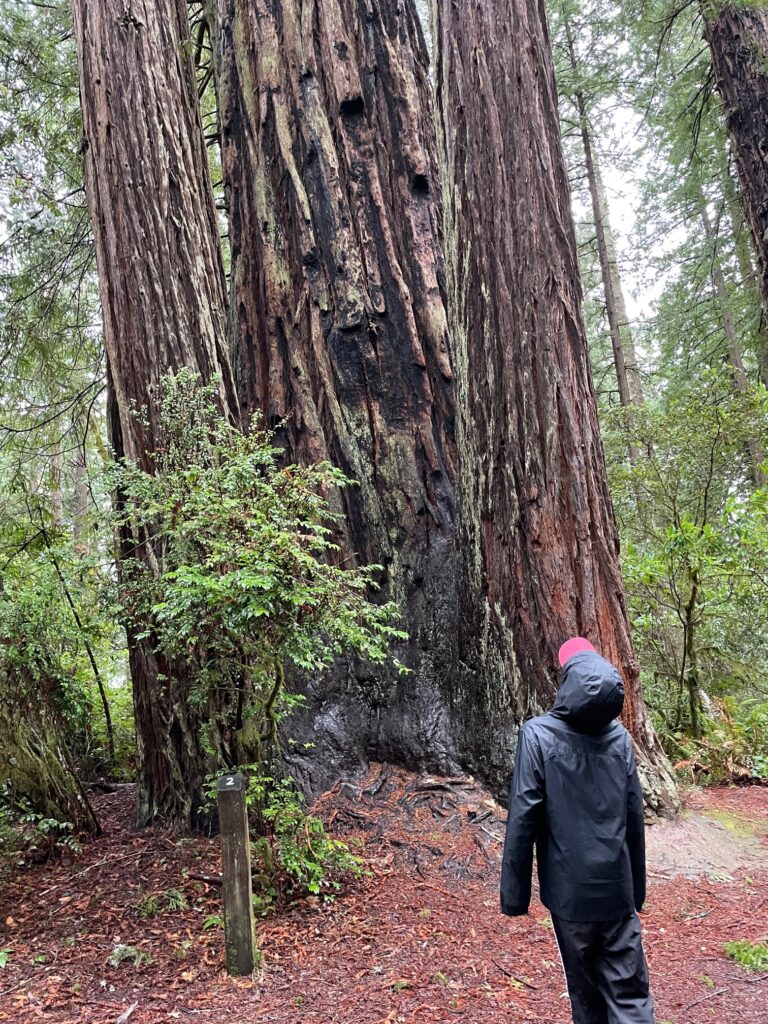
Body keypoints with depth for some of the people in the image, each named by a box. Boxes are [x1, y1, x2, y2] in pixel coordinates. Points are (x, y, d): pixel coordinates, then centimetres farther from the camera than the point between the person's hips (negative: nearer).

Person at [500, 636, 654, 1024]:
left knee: (585, 987, 16)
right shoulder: (619, 736, -3)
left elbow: (523, 817, -13)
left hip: (569, 888, -2)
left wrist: (514, 893, -5)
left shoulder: (538, 734, -13)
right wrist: (637, 886, 15)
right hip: (618, 888, 2)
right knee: (629, 990, 9)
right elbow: (635, 817, 3)